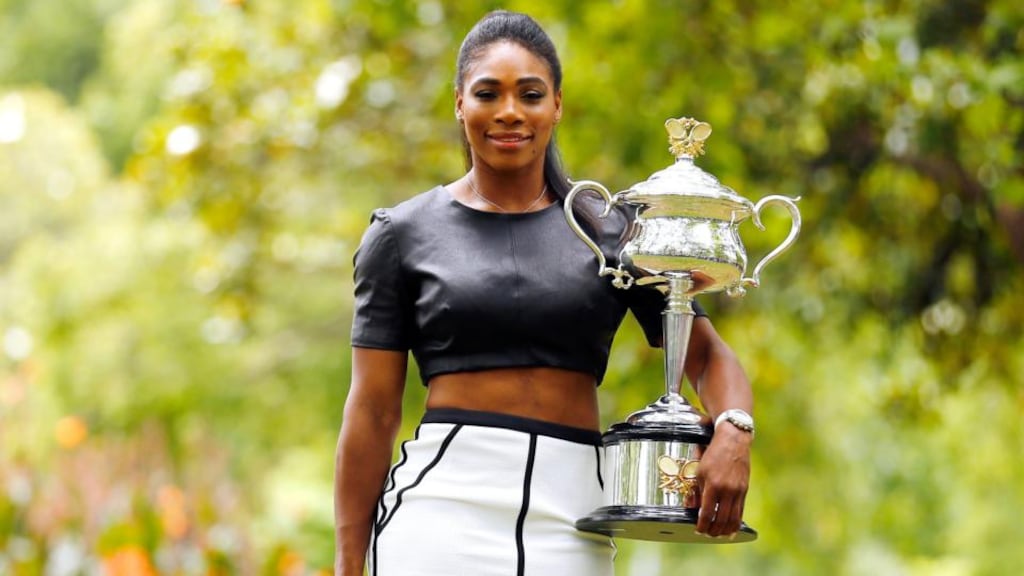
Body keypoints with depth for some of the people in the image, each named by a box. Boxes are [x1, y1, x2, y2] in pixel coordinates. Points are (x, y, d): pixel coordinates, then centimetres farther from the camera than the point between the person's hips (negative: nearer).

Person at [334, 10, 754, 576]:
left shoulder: (611, 230, 10)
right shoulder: (403, 234, 6)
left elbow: (709, 355, 8)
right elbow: (372, 412, 5)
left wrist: (732, 432, -15)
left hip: (569, 515, 2)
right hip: (441, 503, -2)